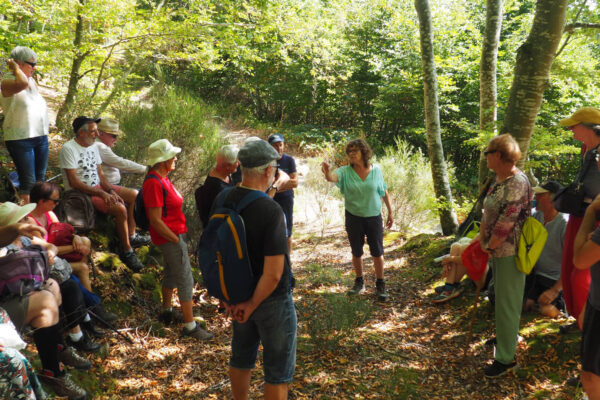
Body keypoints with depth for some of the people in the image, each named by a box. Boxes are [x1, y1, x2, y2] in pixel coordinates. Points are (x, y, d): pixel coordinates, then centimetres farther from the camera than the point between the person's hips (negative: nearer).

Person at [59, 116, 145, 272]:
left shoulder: (93, 146, 8)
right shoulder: (69, 148, -18)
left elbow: (100, 174, 10)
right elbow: (74, 182, -22)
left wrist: (111, 191, -9)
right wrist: (102, 194, -24)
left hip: (98, 187, 9)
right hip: (81, 193, -9)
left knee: (134, 195, 1)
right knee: (120, 208, -26)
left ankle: (131, 237, 9)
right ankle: (127, 251, -13)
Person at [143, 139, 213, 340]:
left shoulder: (162, 179, 9)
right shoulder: (154, 183, -23)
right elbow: (156, 221, -24)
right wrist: (177, 241, -19)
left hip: (174, 234, 10)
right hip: (170, 236, -10)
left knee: (171, 273, 22)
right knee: (185, 279, -5)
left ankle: (167, 310, 39)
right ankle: (189, 326, 2)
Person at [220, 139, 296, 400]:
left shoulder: (224, 200, -6)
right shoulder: (270, 210, -27)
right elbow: (273, 273, -28)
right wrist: (253, 305, -14)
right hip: (272, 300, -7)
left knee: (241, 358, 24)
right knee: (278, 370, 11)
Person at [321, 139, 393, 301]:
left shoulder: (376, 170, -4)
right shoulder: (346, 171, -7)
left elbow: (384, 192, 5)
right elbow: (333, 177, -28)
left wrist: (390, 212, 9)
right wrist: (327, 173, -52)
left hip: (374, 217, 0)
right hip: (353, 218, 1)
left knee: (377, 253, 5)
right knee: (356, 253, 13)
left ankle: (380, 285, 22)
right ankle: (359, 283, 31)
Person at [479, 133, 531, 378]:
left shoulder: (517, 183, -22)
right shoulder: (499, 180, 9)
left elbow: (506, 222, -24)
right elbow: (487, 212, 10)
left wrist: (489, 246, -13)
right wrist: (483, 239, 1)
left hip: (509, 252, -9)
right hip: (496, 250, 9)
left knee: (506, 303, 0)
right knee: (501, 297, 22)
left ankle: (506, 357, 11)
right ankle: (506, 337, 41)